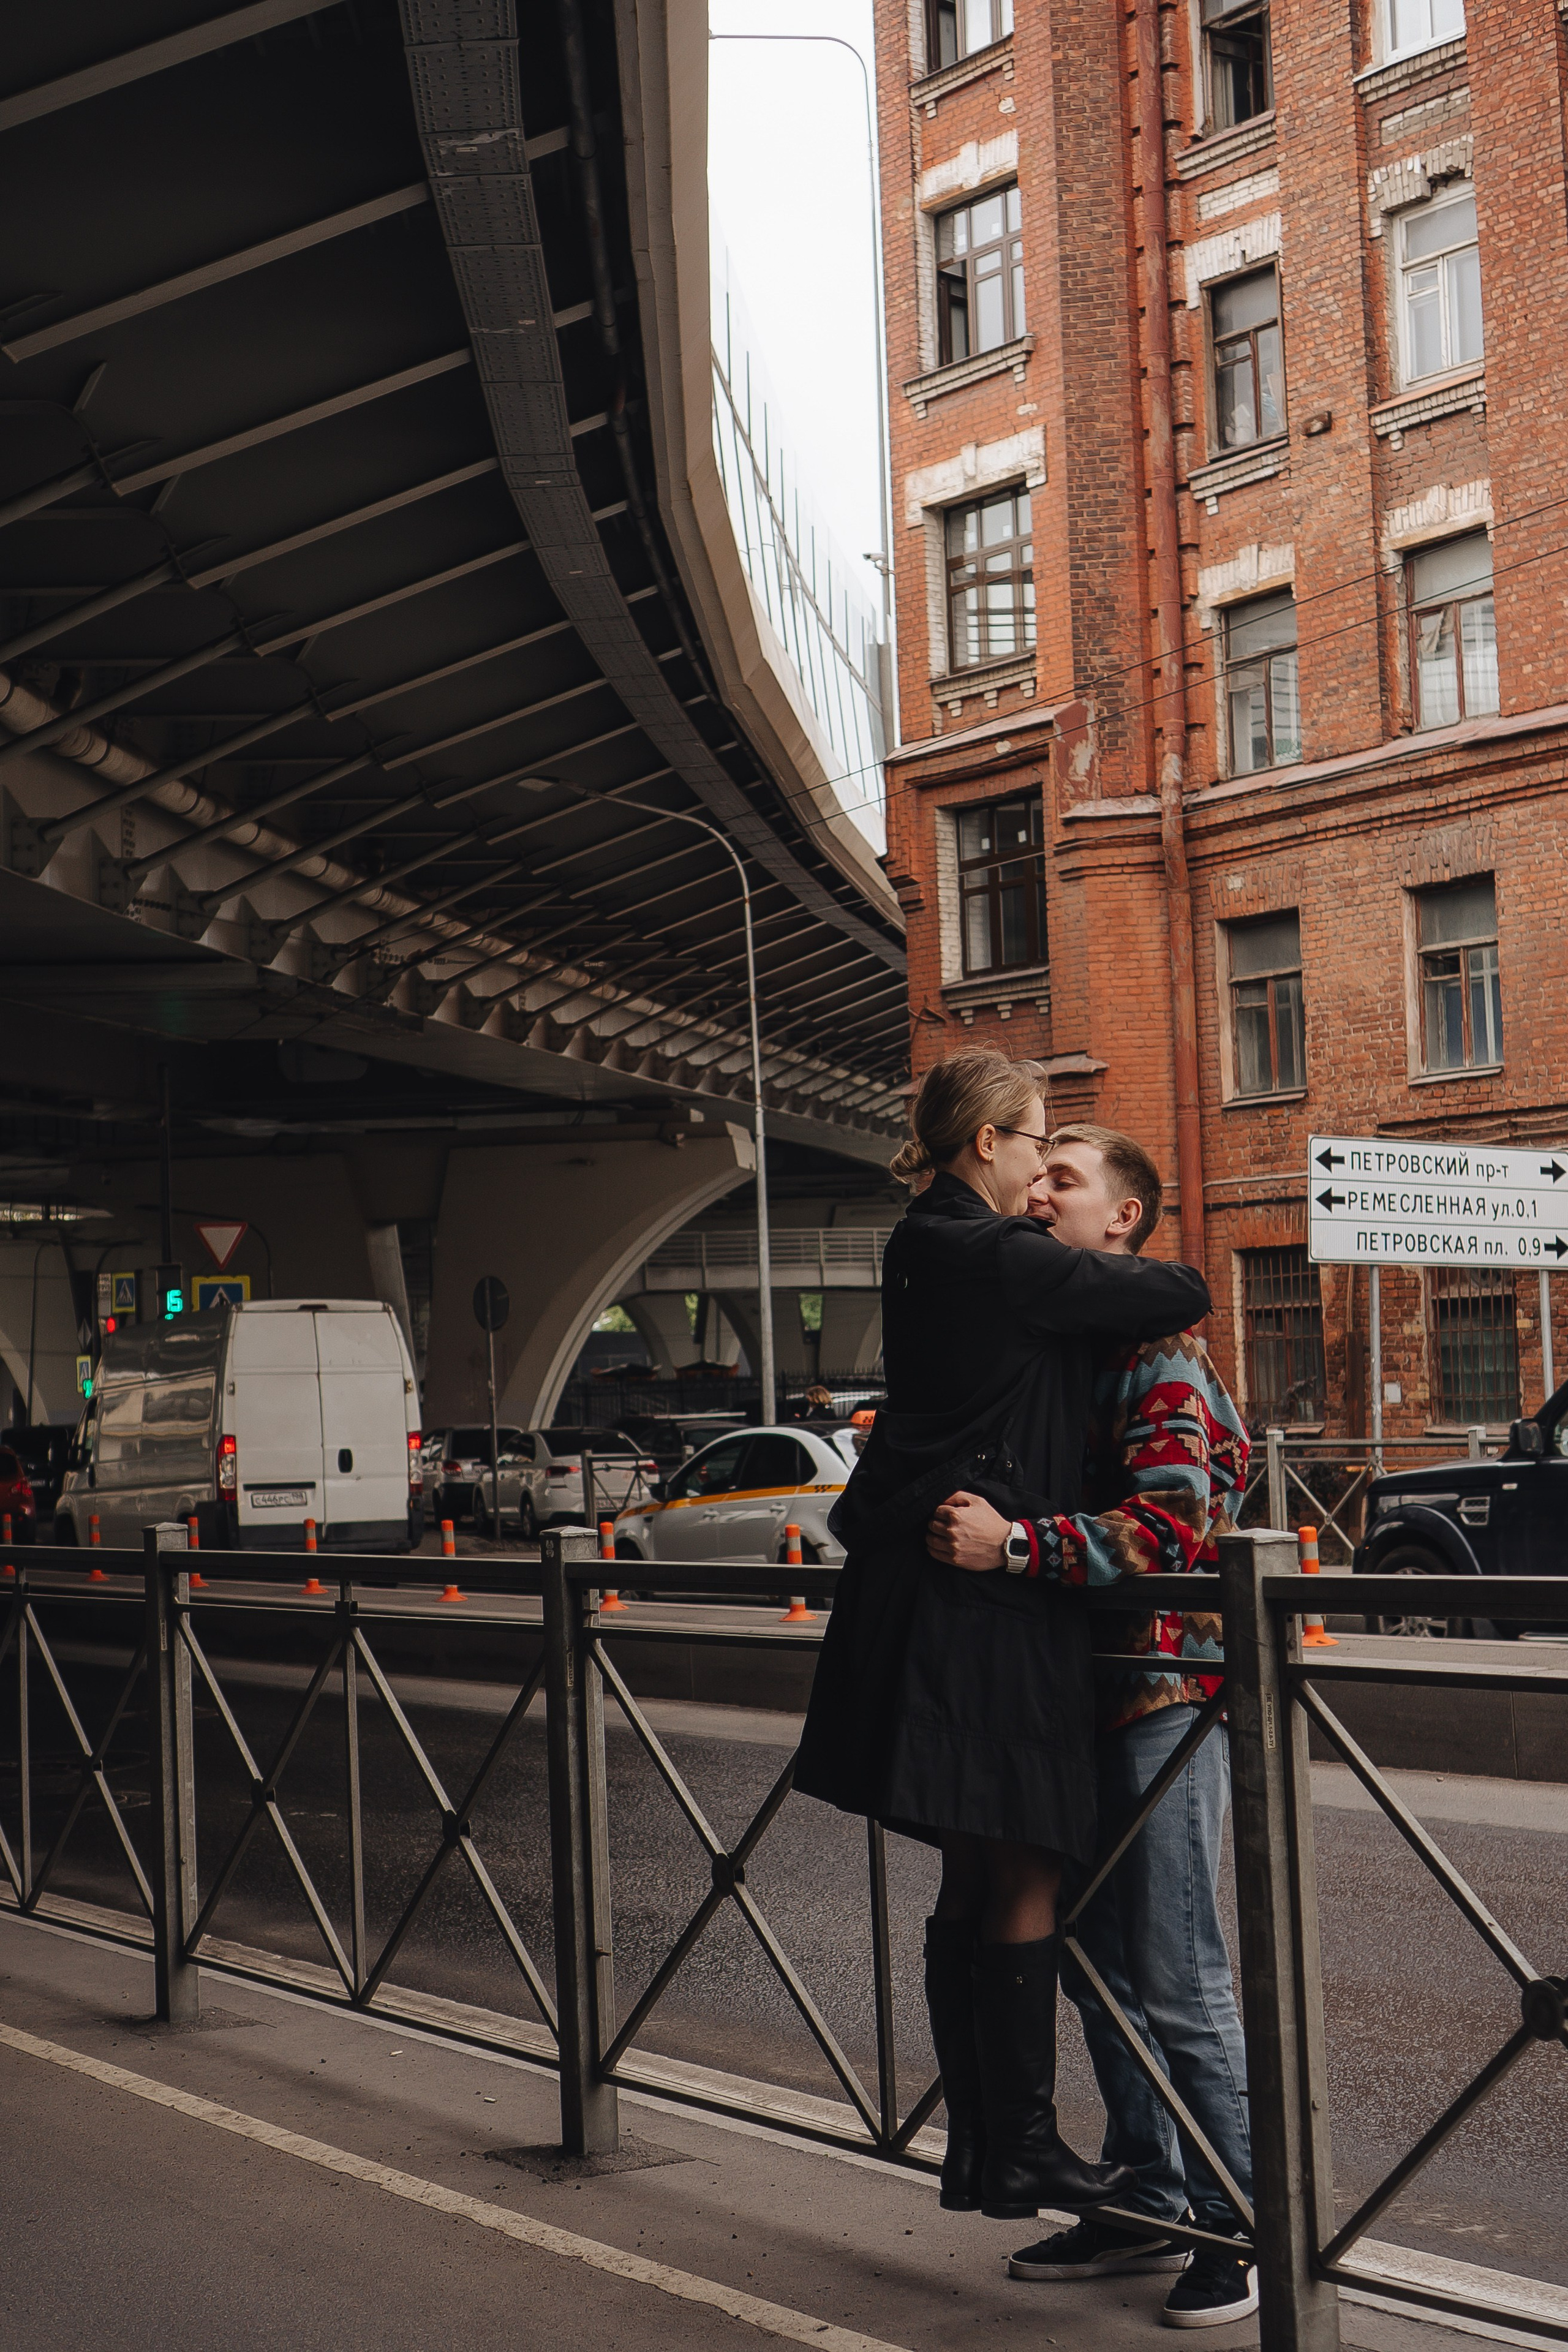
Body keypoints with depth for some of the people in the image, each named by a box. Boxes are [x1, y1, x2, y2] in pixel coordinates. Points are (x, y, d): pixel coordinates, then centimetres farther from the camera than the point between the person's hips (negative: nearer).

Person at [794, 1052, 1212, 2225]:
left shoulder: (927, 1250, 13)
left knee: (977, 1878, 14)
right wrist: (1150, 1279, 8)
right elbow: (1183, 1294, -12)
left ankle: (979, 2147, 21)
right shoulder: (1000, 1259, -16)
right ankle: (1022, 2150, 5)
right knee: (1024, 1880, -2)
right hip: (989, 1598, -10)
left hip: (933, 1592, 10)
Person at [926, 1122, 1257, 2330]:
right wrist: (946, 1531, 11)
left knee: (1178, 1979, -7)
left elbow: (1172, 1524, -24)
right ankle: (1148, 2203, 24)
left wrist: (1016, 1545, -30)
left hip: (1158, 1692, -9)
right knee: (1096, 1961, 13)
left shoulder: (1157, 1349, -11)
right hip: (1074, 1687, 9)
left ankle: (1240, 2229, 3)